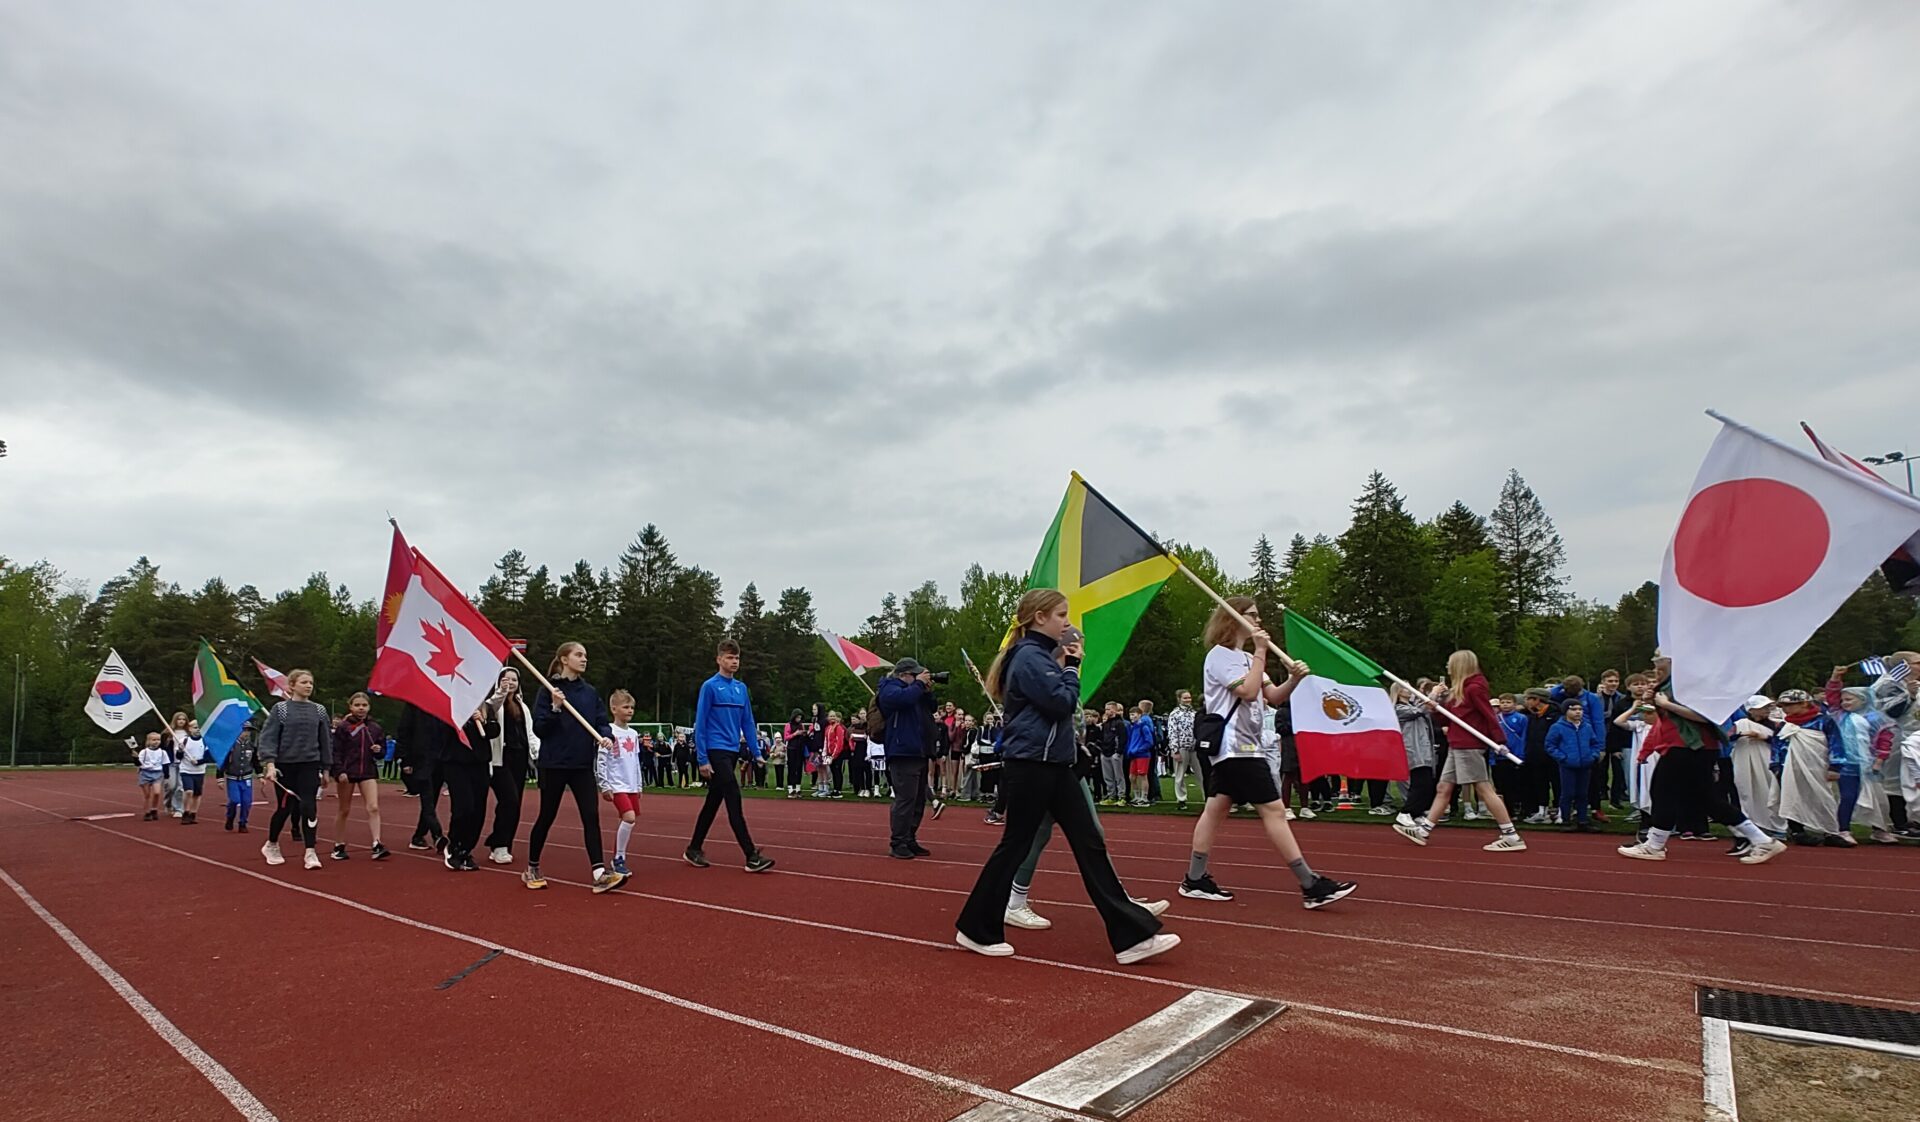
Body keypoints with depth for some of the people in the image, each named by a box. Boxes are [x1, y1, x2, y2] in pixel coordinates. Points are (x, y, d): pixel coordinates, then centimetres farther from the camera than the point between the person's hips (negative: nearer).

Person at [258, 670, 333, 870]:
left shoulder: (319, 710, 6)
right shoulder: (281, 709, -2)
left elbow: (326, 740, 10)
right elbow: (268, 737, -6)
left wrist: (326, 768, 9)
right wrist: (270, 764, -18)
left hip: (310, 766, 1)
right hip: (285, 766, -1)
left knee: (308, 807, -6)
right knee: (285, 808, 7)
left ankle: (310, 852, -3)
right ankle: (271, 845, 33)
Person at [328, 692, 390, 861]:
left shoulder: (375, 729, 8)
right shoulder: (342, 728, -3)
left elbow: (382, 752, 16)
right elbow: (336, 752, -8)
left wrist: (378, 750, -6)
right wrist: (339, 771, -17)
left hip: (368, 771, 2)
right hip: (347, 772, -2)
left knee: (373, 808, -10)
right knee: (344, 810, 9)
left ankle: (377, 845, -13)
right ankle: (339, 847, 22)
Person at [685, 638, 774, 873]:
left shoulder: (741, 688, 10)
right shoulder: (709, 686, -8)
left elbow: (747, 723, 14)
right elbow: (700, 724, -9)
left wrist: (756, 752, 8)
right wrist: (702, 759, -12)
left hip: (732, 752, 7)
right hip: (715, 752, -7)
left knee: (713, 802, 14)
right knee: (734, 800, -10)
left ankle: (694, 849, 29)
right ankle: (752, 856, -10)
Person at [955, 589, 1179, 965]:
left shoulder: (1043, 655, 16)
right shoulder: (1029, 657, -14)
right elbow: (1062, 703, -19)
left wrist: (1065, 666, 5)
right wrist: (1070, 667, -5)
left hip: (1054, 765, 10)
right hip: (1030, 766, -9)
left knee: (1090, 844, 5)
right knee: (1015, 846, 2)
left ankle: (1132, 936, 6)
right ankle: (975, 930, 19)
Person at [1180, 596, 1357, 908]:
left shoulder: (1245, 657, 20)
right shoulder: (1220, 654, -10)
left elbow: (1274, 697, 14)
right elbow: (1249, 692, -22)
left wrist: (1294, 678, -5)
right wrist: (1261, 651, -17)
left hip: (1237, 747, 10)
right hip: (1235, 746, -10)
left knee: (1216, 810, 9)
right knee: (1273, 810, -9)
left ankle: (1195, 881, 13)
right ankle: (1312, 887, -6)